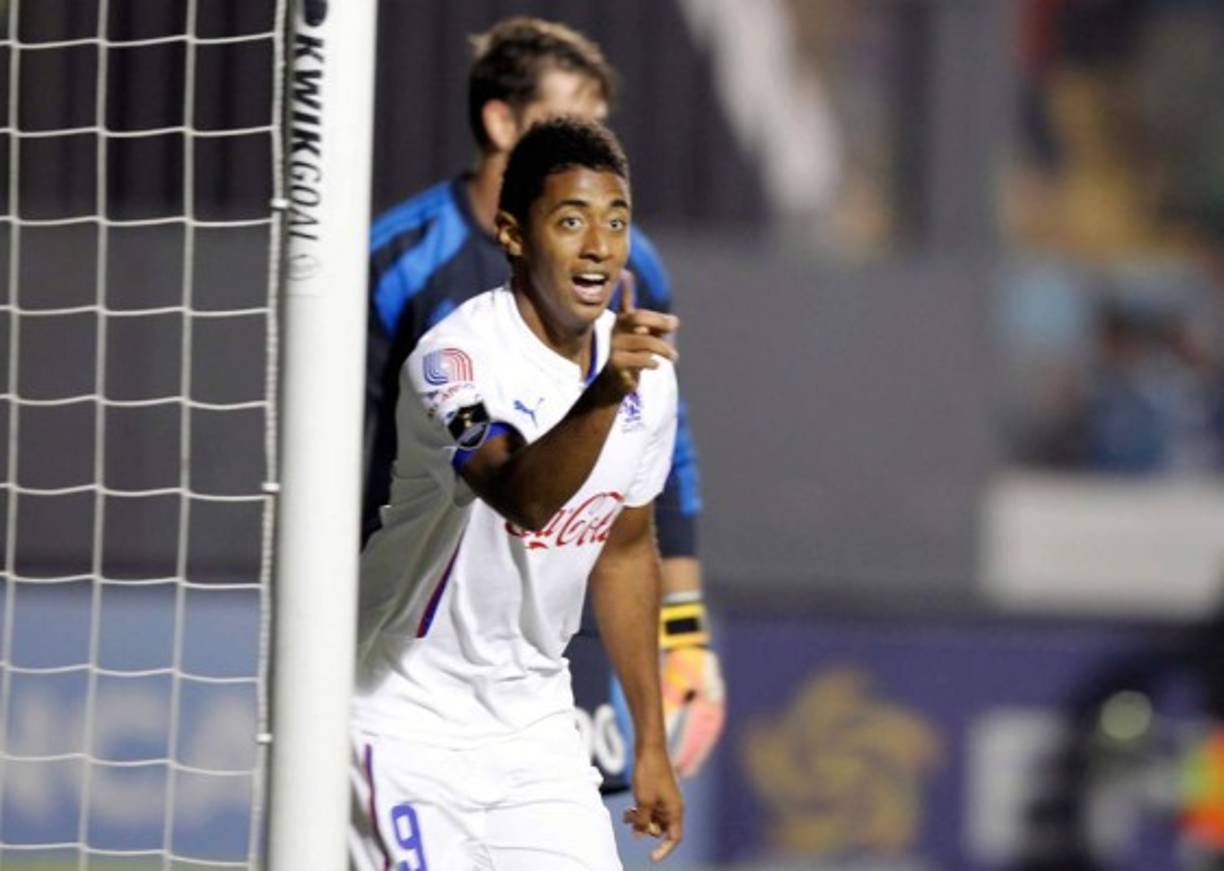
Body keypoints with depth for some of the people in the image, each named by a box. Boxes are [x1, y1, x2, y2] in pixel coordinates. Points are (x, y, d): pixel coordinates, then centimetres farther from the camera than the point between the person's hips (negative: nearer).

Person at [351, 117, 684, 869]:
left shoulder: (645, 369, 0)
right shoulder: (458, 357, -23)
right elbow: (523, 498, -43)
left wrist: (652, 743, 16)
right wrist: (602, 394, -60)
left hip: (535, 723, 6)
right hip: (412, 724, -6)